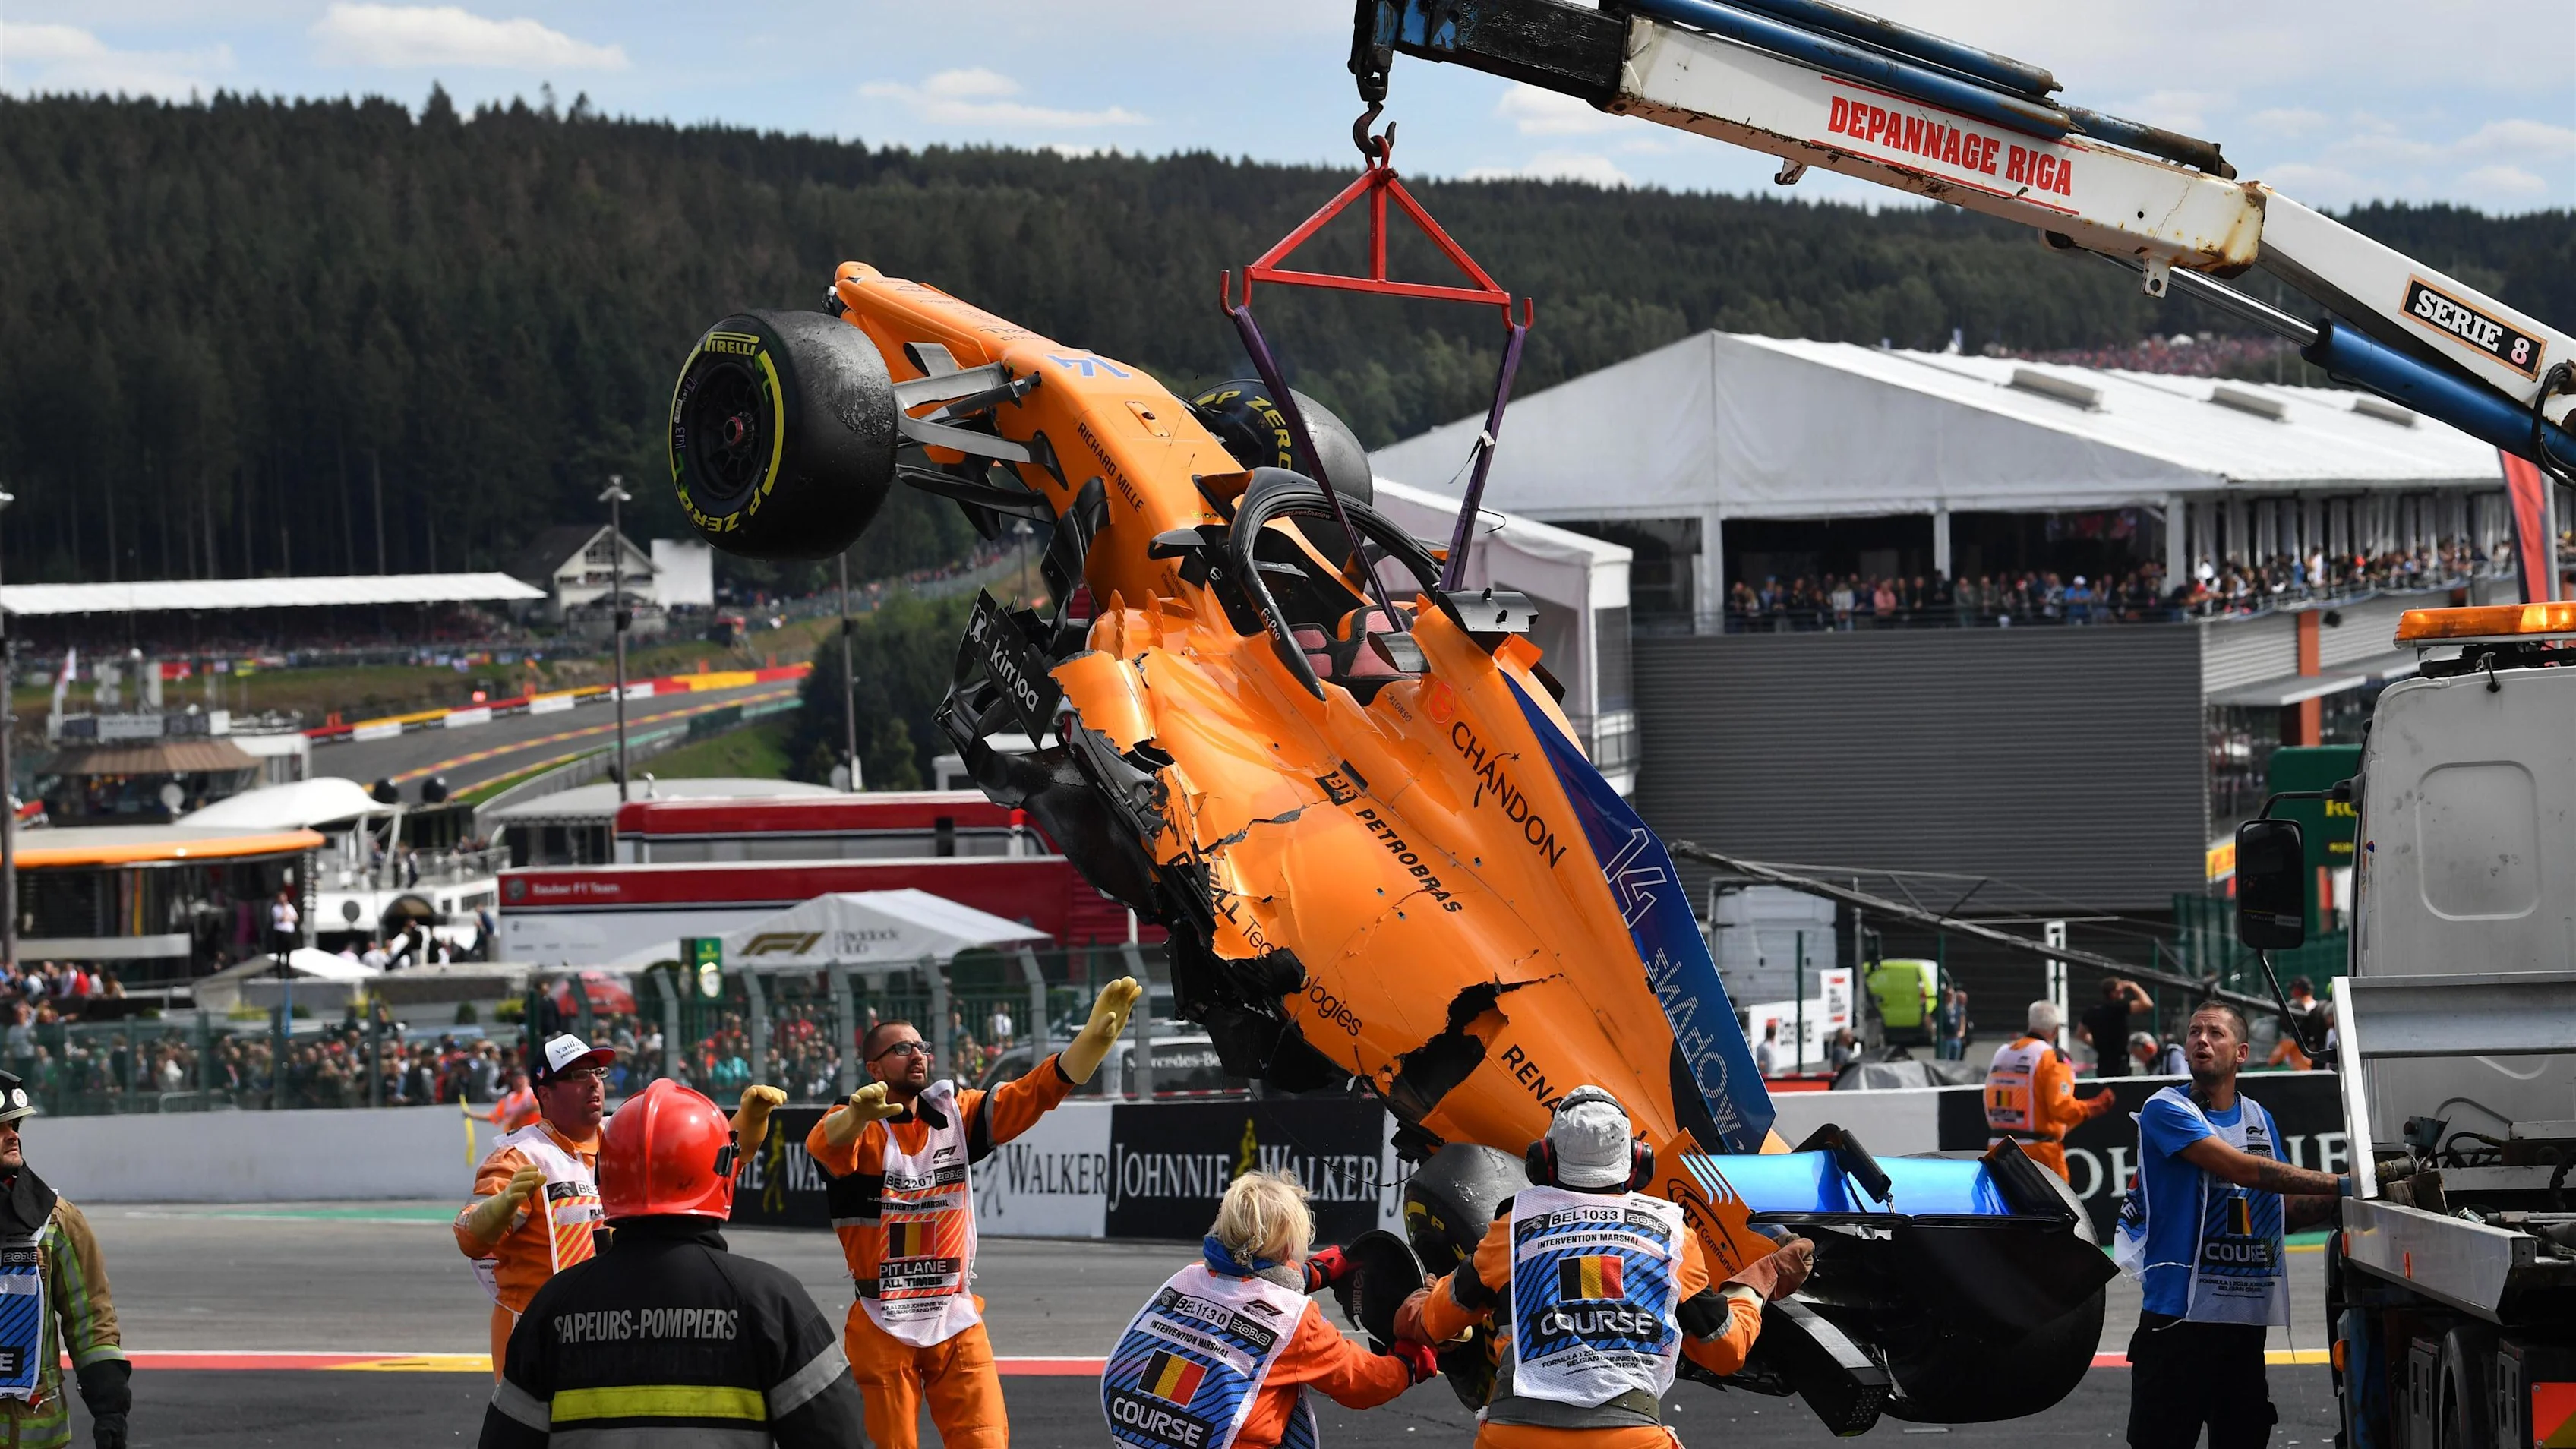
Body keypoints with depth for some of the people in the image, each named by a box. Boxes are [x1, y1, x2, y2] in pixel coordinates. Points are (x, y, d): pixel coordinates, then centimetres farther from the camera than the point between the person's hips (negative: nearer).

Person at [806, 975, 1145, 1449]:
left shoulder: (956, 1115, 5)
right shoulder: (857, 1128, -8)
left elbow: (1038, 1091, -3)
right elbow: (825, 1144, -31)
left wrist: (1095, 1037, -20)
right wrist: (859, 1114, -56)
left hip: (957, 1321, 3)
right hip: (882, 1326, -3)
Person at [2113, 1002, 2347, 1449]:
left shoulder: (2259, 1118, 16)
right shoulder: (2167, 1110, -6)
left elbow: (2285, 1212, 18)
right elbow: (2244, 1168, -18)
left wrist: (2340, 1198, 1)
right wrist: (2340, 1185, -19)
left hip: (2247, 1317, 6)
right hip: (2178, 1312, -6)